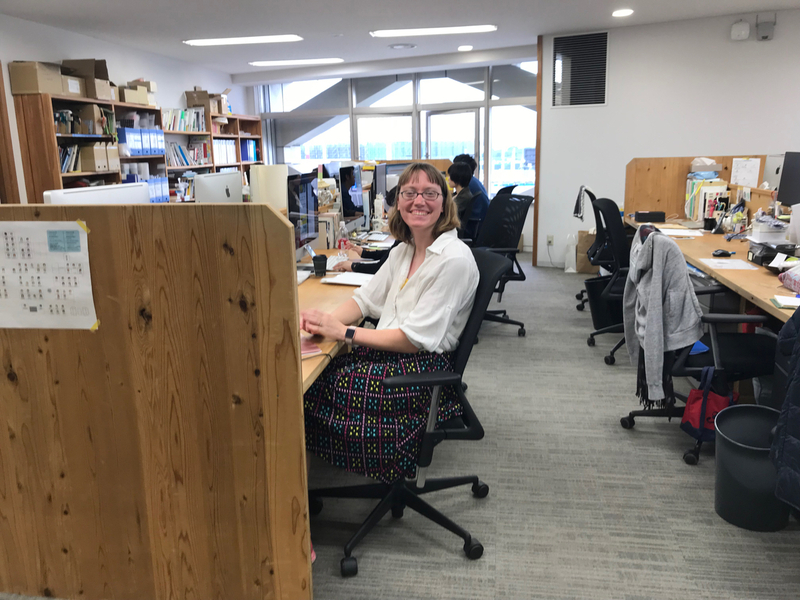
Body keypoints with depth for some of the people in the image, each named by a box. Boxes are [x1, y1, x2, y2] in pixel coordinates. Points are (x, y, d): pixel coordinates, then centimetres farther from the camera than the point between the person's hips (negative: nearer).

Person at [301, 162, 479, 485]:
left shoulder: (455, 259, -16)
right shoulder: (403, 250, 11)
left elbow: (416, 338, -20)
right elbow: (366, 298, 10)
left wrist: (344, 332, -21)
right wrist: (327, 320, -12)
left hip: (424, 369, -8)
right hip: (386, 353, 8)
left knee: (313, 385, -16)